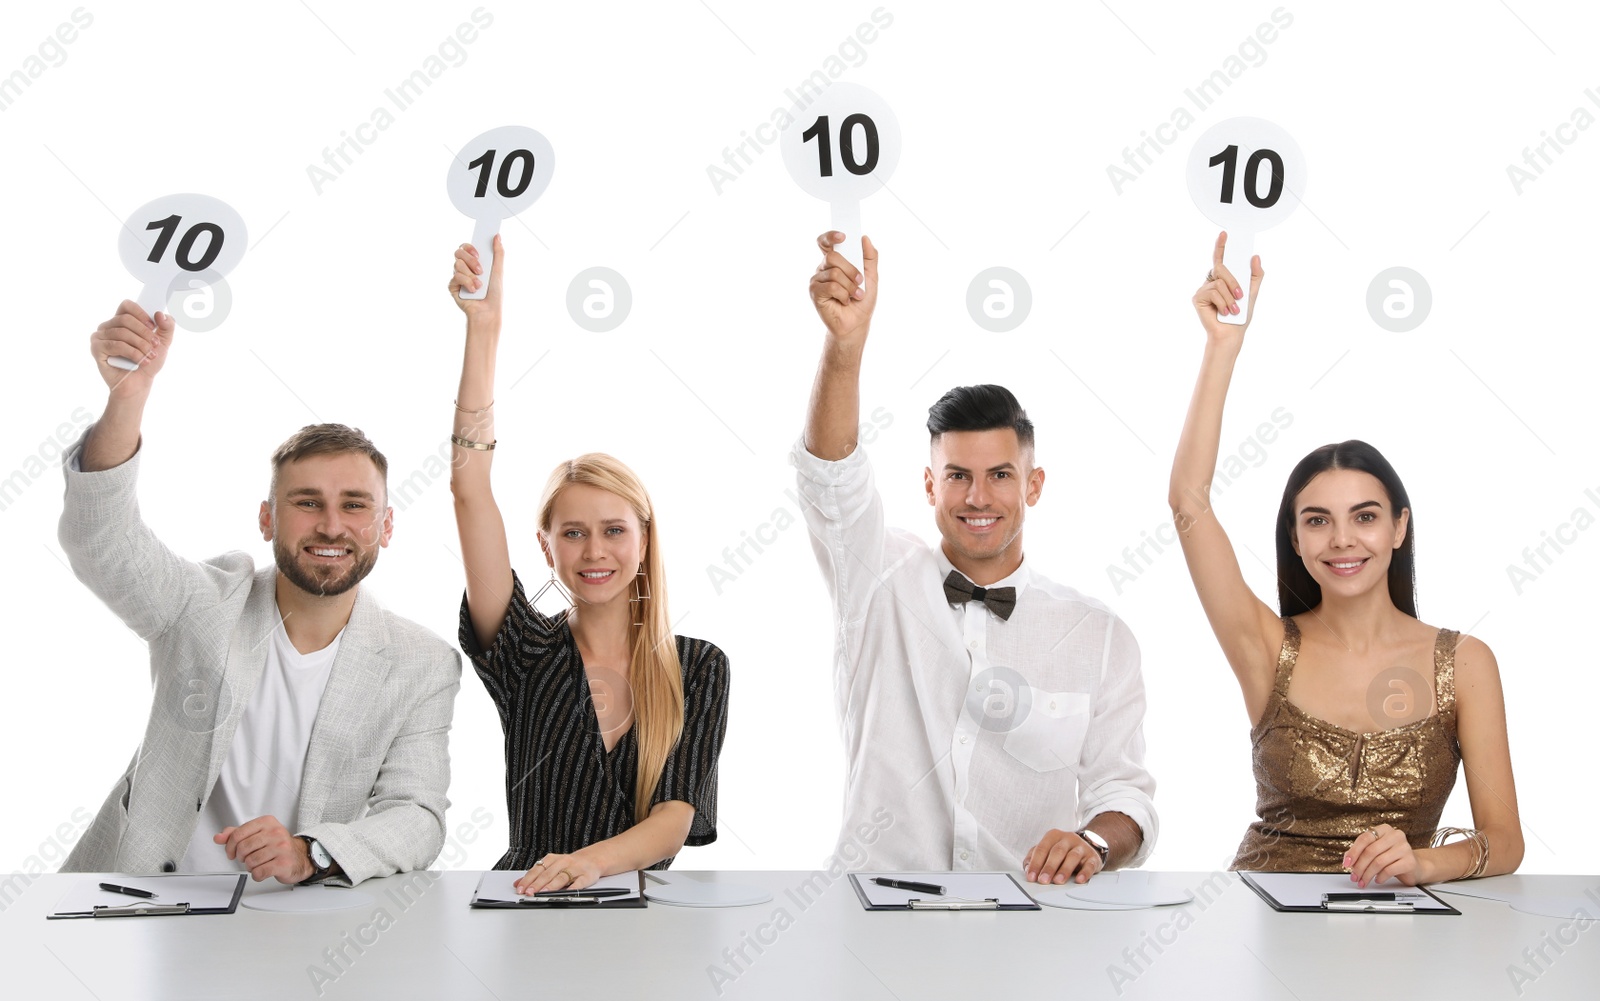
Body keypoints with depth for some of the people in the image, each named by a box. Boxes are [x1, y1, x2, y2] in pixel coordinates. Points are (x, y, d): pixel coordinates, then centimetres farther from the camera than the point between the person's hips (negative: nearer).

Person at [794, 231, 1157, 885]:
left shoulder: (1100, 637, 8)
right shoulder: (881, 582, 6)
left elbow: (1122, 793, 7)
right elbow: (831, 476, -11)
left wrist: (1094, 842, -17)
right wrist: (846, 340, -28)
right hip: (879, 906, -1)